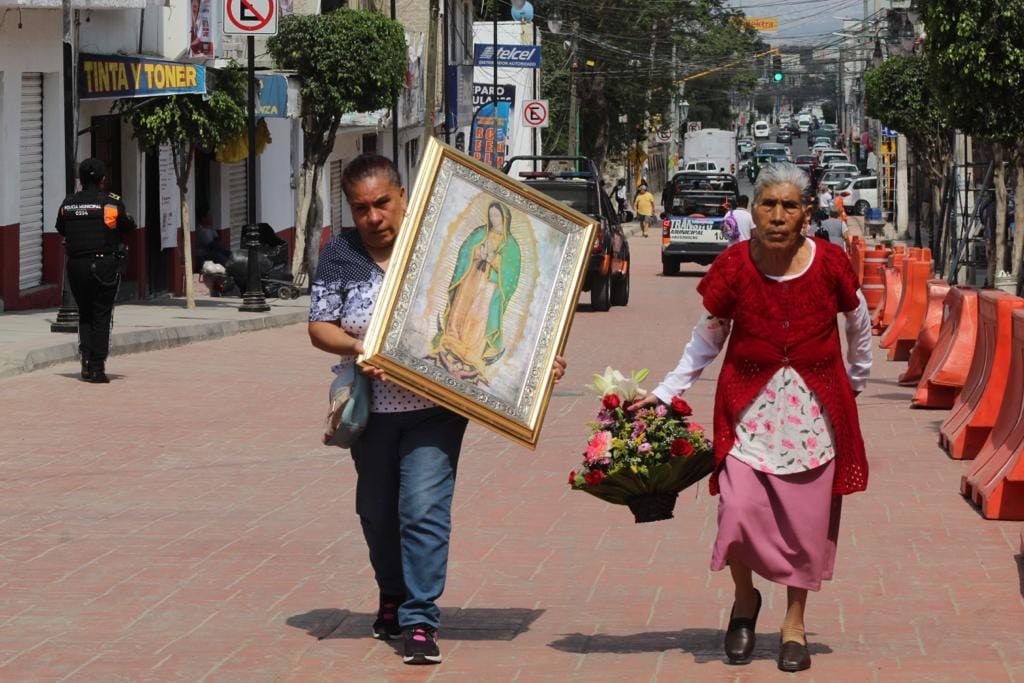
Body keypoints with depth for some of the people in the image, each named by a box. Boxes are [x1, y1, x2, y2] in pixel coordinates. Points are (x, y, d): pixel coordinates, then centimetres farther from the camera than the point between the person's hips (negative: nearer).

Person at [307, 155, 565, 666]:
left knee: (424, 509, -13)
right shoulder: (340, 254, 1)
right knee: (377, 512, 16)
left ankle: (420, 620, -8)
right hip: (371, 408, 3)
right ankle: (393, 598, 39)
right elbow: (319, 327, 1)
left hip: (434, 407, -3)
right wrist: (356, 347, -20)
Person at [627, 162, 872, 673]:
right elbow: (707, 340, 5)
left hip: (814, 405, 1)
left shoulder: (829, 264, -8)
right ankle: (745, 600, 18)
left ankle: (794, 623, 21)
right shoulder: (733, 267, -8)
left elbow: (857, 321, 12)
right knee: (739, 511, -12)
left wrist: (857, 378, 24)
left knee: (805, 517, 3)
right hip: (748, 402, -1)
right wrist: (663, 393, 0)